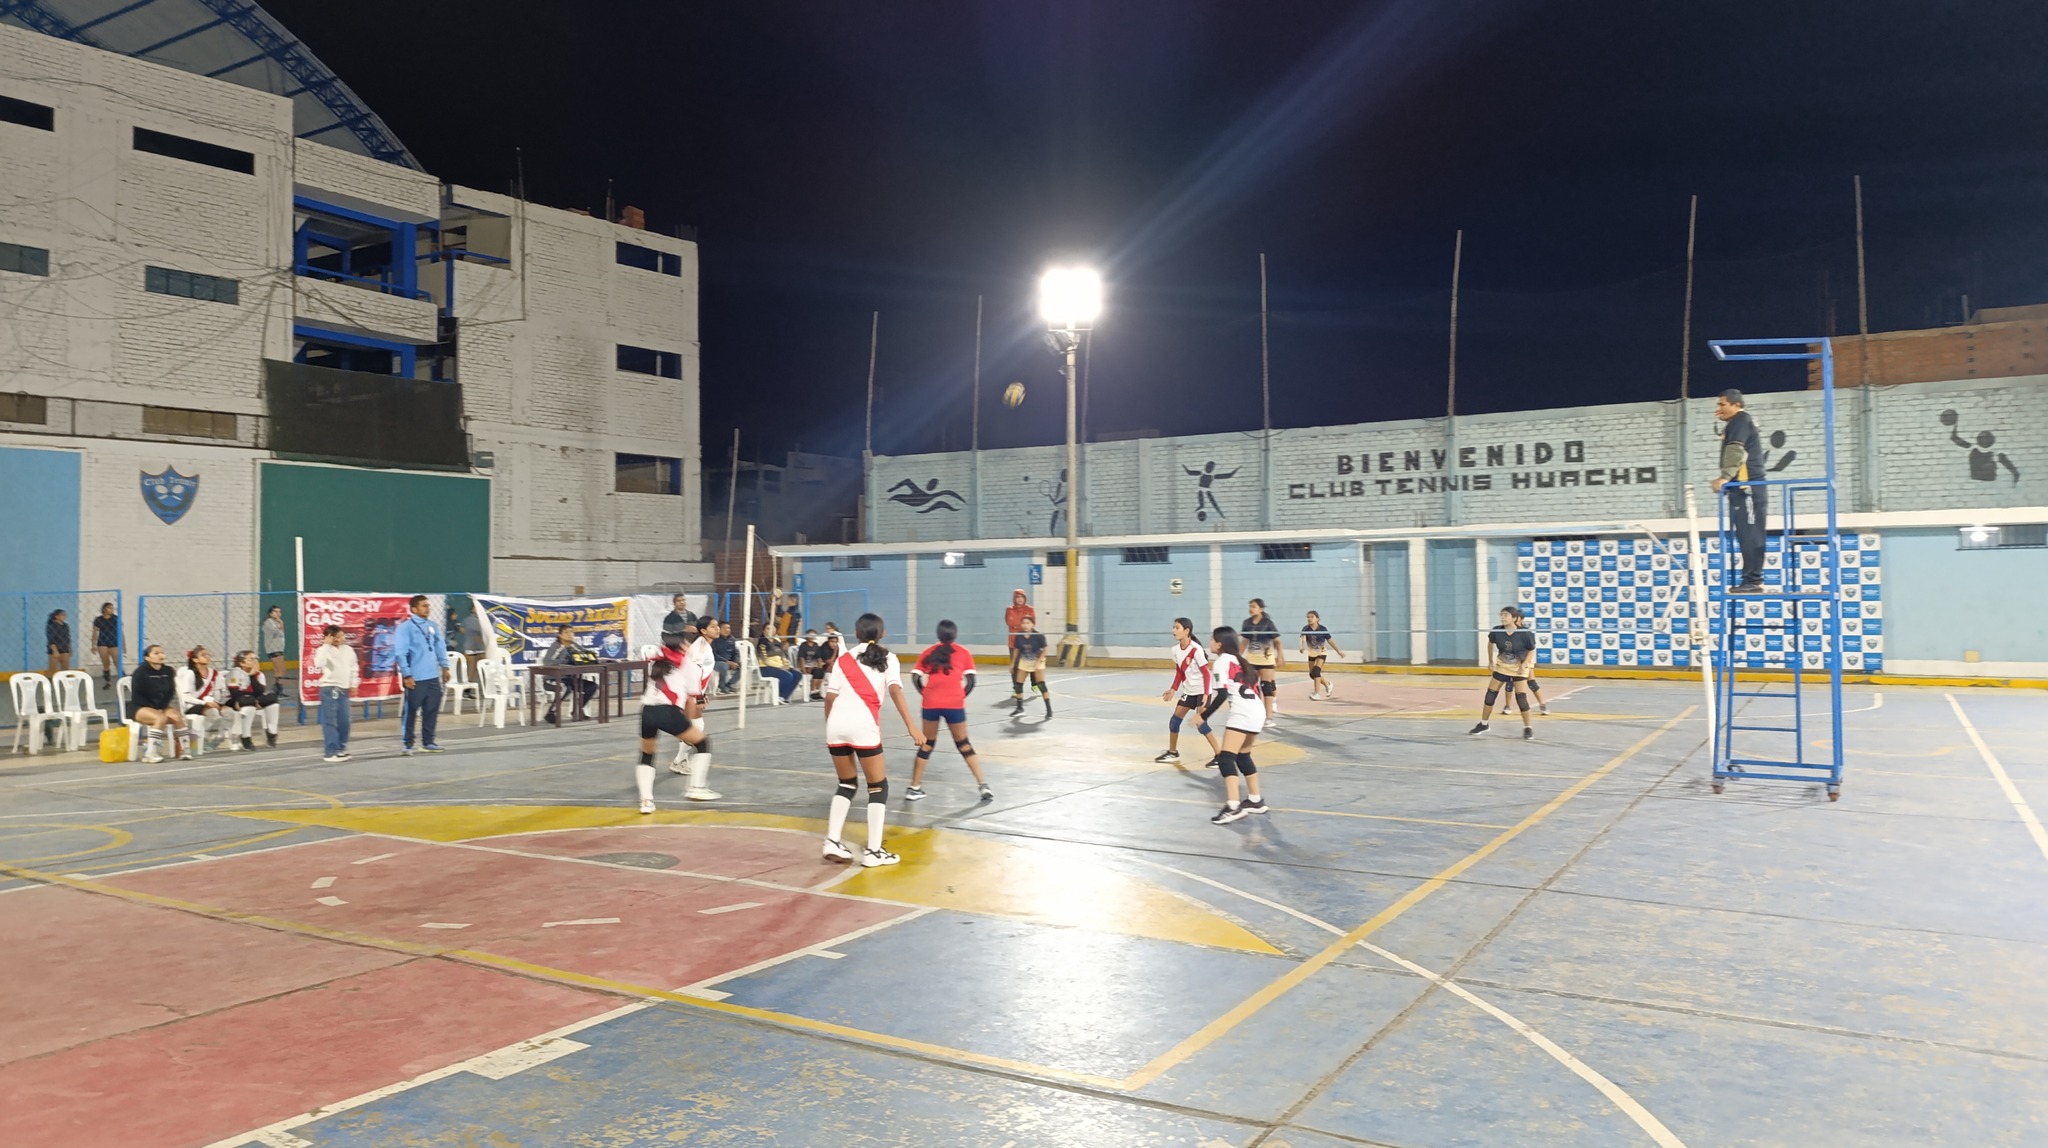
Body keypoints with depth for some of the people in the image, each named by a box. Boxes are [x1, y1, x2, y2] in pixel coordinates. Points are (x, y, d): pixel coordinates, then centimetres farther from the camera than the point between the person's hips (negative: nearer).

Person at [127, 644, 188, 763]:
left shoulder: (168, 671, 3)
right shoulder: (140, 672, -10)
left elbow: (171, 693, 8)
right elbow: (137, 697, -10)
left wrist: (162, 707, -8)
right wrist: (154, 708, -16)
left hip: (162, 708, 5)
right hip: (139, 708, -5)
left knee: (177, 716, -25)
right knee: (161, 718, -34)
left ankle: (182, 750, -19)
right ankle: (150, 753, -33)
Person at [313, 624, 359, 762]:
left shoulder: (348, 650, 8)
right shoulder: (324, 650, -9)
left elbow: (354, 667, 18)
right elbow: (319, 663, -29)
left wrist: (354, 684, 13)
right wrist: (326, 645, -25)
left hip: (343, 688, 6)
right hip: (329, 688, -6)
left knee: (344, 721, 11)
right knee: (330, 721, -5)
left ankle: (341, 749, 23)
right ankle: (330, 752, -3)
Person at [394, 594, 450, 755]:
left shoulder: (434, 625, 10)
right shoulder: (406, 627, -9)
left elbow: (441, 646, 17)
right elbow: (401, 653, -11)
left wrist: (444, 666, 11)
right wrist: (406, 675, -15)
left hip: (433, 676, 6)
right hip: (415, 678, -6)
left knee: (432, 710, 11)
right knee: (411, 711, 0)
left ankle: (428, 741, 21)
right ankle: (406, 744, 8)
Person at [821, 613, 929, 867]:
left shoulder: (843, 658, 17)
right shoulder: (887, 658, 10)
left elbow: (830, 697, 10)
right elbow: (895, 690, -6)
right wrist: (911, 727, -12)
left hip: (836, 723, 4)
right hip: (863, 725, -4)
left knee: (846, 784, 22)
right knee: (878, 787, 11)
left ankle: (832, 842, 13)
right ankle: (873, 851, 6)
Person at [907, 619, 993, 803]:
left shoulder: (928, 652, 10)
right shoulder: (963, 653, 7)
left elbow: (915, 677, 2)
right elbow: (970, 679, -2)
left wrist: (927, 693, 13)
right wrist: (962, 695, 11)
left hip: (931, 704, 1)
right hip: (954, 704, -1)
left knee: (927, 744, 16)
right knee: (963, 744, 12)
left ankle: (914, 788, 17)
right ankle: (983, 786, 7)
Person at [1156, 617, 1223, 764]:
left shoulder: (1196, 650, -23)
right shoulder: (1175, 650, -2)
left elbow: (1206, 673, -19)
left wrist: (1206, 694, -25)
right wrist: (1173, 689, 6)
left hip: (1201, 691, -8)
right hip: (1189, 691, 8)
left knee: (1200, 723, -17)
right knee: (1175, 719, 11)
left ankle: (1220, 754, -9)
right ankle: (1172, 752, 29)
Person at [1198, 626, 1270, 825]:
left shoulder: (1222, 661, -5)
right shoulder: (1237, 659, 22)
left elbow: (1222, 695, -14)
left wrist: (1203, 716, -8)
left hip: (1243, 713, -10)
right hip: (1257, 711, 10)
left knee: (1225, 758, -13)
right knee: (1243, 756, 23)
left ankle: (1233, 807, -24)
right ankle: (1255, 800, 31)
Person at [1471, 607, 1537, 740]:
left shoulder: (1524, 634, -24)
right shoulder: (1497, 631, -17)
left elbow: (1532, 650, -8)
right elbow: (1490, 642, 6)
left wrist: (1524, 664, -19)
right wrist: (1491, 660, 9)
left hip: (1519, 668, -3)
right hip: (1501, 667, 3)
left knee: (1521, 698, -12)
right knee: (1490, 695, 5)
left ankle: (1528, 728, 4)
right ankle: (1483, 724, 22)